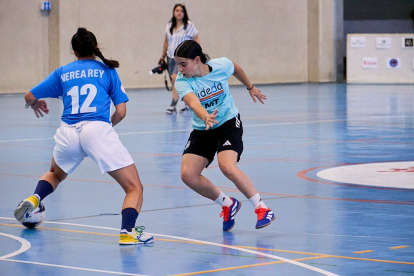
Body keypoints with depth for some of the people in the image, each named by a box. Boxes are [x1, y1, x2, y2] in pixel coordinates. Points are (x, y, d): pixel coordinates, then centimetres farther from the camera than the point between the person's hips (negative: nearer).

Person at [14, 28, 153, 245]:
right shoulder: (107, 71, 14)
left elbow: (29, 97, 23)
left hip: (68, 132, 3)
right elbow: (121, 112, 9)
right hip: (98, 129, -3)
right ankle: (127, 231, -24)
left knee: (55, 174, 36)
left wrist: (35, 104, 46)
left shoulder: (62, 72, 18)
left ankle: (33, 199, 9)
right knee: (134, 188, 0)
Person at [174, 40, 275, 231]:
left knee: (227, 167, -28)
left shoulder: (221, 65, -15)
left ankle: (262, 208, -12)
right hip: (201, 130, 3)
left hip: (229, 124, -3)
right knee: (188, 175, -14)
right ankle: (228, 204, 9)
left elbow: (236, 69, 10)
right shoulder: (182, 81, -19)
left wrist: (250, 87, 25)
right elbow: (193, 103, -39)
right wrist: (206, 117, -59)